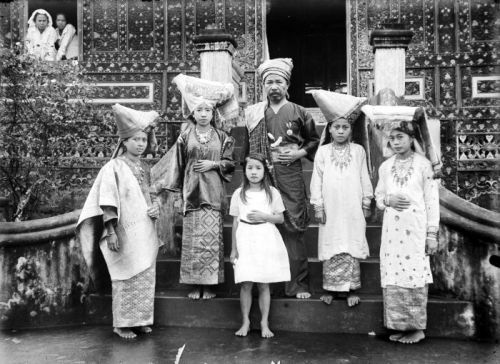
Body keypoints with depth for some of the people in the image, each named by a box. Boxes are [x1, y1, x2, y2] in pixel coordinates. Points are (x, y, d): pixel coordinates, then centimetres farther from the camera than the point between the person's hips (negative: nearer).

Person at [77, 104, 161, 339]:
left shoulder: (145, 168, 12)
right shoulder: (113, 167, -7)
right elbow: (107, 203, -11)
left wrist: (156, 207, 0)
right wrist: (111, 232, -17)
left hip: (146, 233, 6)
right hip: (125, 233, -6)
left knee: (146, 276, 10)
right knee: (126, 278, 0)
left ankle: (141, 319, 23)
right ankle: (122, 324, 13)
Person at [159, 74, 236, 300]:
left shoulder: (222, 137, 7)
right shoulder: (185, 137, 7)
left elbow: (230, 163, 8)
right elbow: (177, 164, 8)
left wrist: (213, 164, -8)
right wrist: (168, 187, 5)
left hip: (213, 192, 0)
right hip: (192, 192, 0)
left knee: (211, 237, -3)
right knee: (192, 237, 0)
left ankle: (210, 284, 7)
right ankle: (195, 284, 9)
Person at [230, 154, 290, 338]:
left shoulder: (272, 193, 4)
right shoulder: (239, 194, 5)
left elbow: (280, 218, 5)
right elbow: (235, 222, 6)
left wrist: (263, 216, -13)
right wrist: (234, 248, 4)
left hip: (266, 240, 0)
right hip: (245, 240, 0)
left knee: (264, 285, 3)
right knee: (246, 284, 0)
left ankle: (265, 323, 14)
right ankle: (245, 322, 14)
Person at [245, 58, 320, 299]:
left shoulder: (299, 113, 7)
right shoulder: (253, 113, 11)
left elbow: (314, 140, 14)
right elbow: (247, 147, 14)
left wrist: (299, 153, -2)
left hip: (290, 177, -1)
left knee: (292, 229, -2)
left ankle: (298, 284, 6)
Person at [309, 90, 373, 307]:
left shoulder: (358, 151, 5)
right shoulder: (323, 152, 4)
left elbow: (364, 178, 7)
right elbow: (317, 179, 3)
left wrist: (366, 203, 6)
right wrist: (317, 205, 0)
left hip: (352, 208, 0)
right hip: (330, 209, 0)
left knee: (352, 247, 1)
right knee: (330, 248, 5)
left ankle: (351, 289, 10)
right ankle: (330, 288, 14)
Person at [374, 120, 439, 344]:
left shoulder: (423, 164, 0)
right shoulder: (385, 167, 12)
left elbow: (432, 200, -1)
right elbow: (378, 197, 17)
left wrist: (432, 233, -4)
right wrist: (387, 200, -7)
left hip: (416, 229, -4)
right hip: (392, 229, 4)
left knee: (414, 275, -4)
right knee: (393, 276, 3)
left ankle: (417, 328, 9)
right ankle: (399, 325, 15)